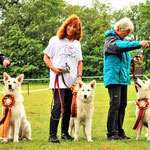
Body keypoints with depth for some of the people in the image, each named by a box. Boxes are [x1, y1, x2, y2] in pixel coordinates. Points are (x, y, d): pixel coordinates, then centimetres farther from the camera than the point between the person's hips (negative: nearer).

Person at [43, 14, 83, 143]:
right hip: (58, 79, -5)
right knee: (58, 105, -16)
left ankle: (65, 133, 20)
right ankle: (52, 135, -13)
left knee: (68, 107, 8)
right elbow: (46, 57, 5)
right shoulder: (55, 40, 4)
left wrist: (79, 76, 6)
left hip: (72, 81, 5)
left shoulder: (77, 44, 16)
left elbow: (79, 62, 21)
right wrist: (54, 68, -11)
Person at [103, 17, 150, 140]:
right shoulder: (110, 40, -8)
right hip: (113, 78, -9)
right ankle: (112, 133, -11)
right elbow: (119, 46, -30)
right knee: (115, 104, -13)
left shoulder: (123, 39, 20)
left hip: (123, 78, 9)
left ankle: (119, 132, 14)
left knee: (122, 104, 8)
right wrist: (138, 44, -39)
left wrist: (133, 60, 8)